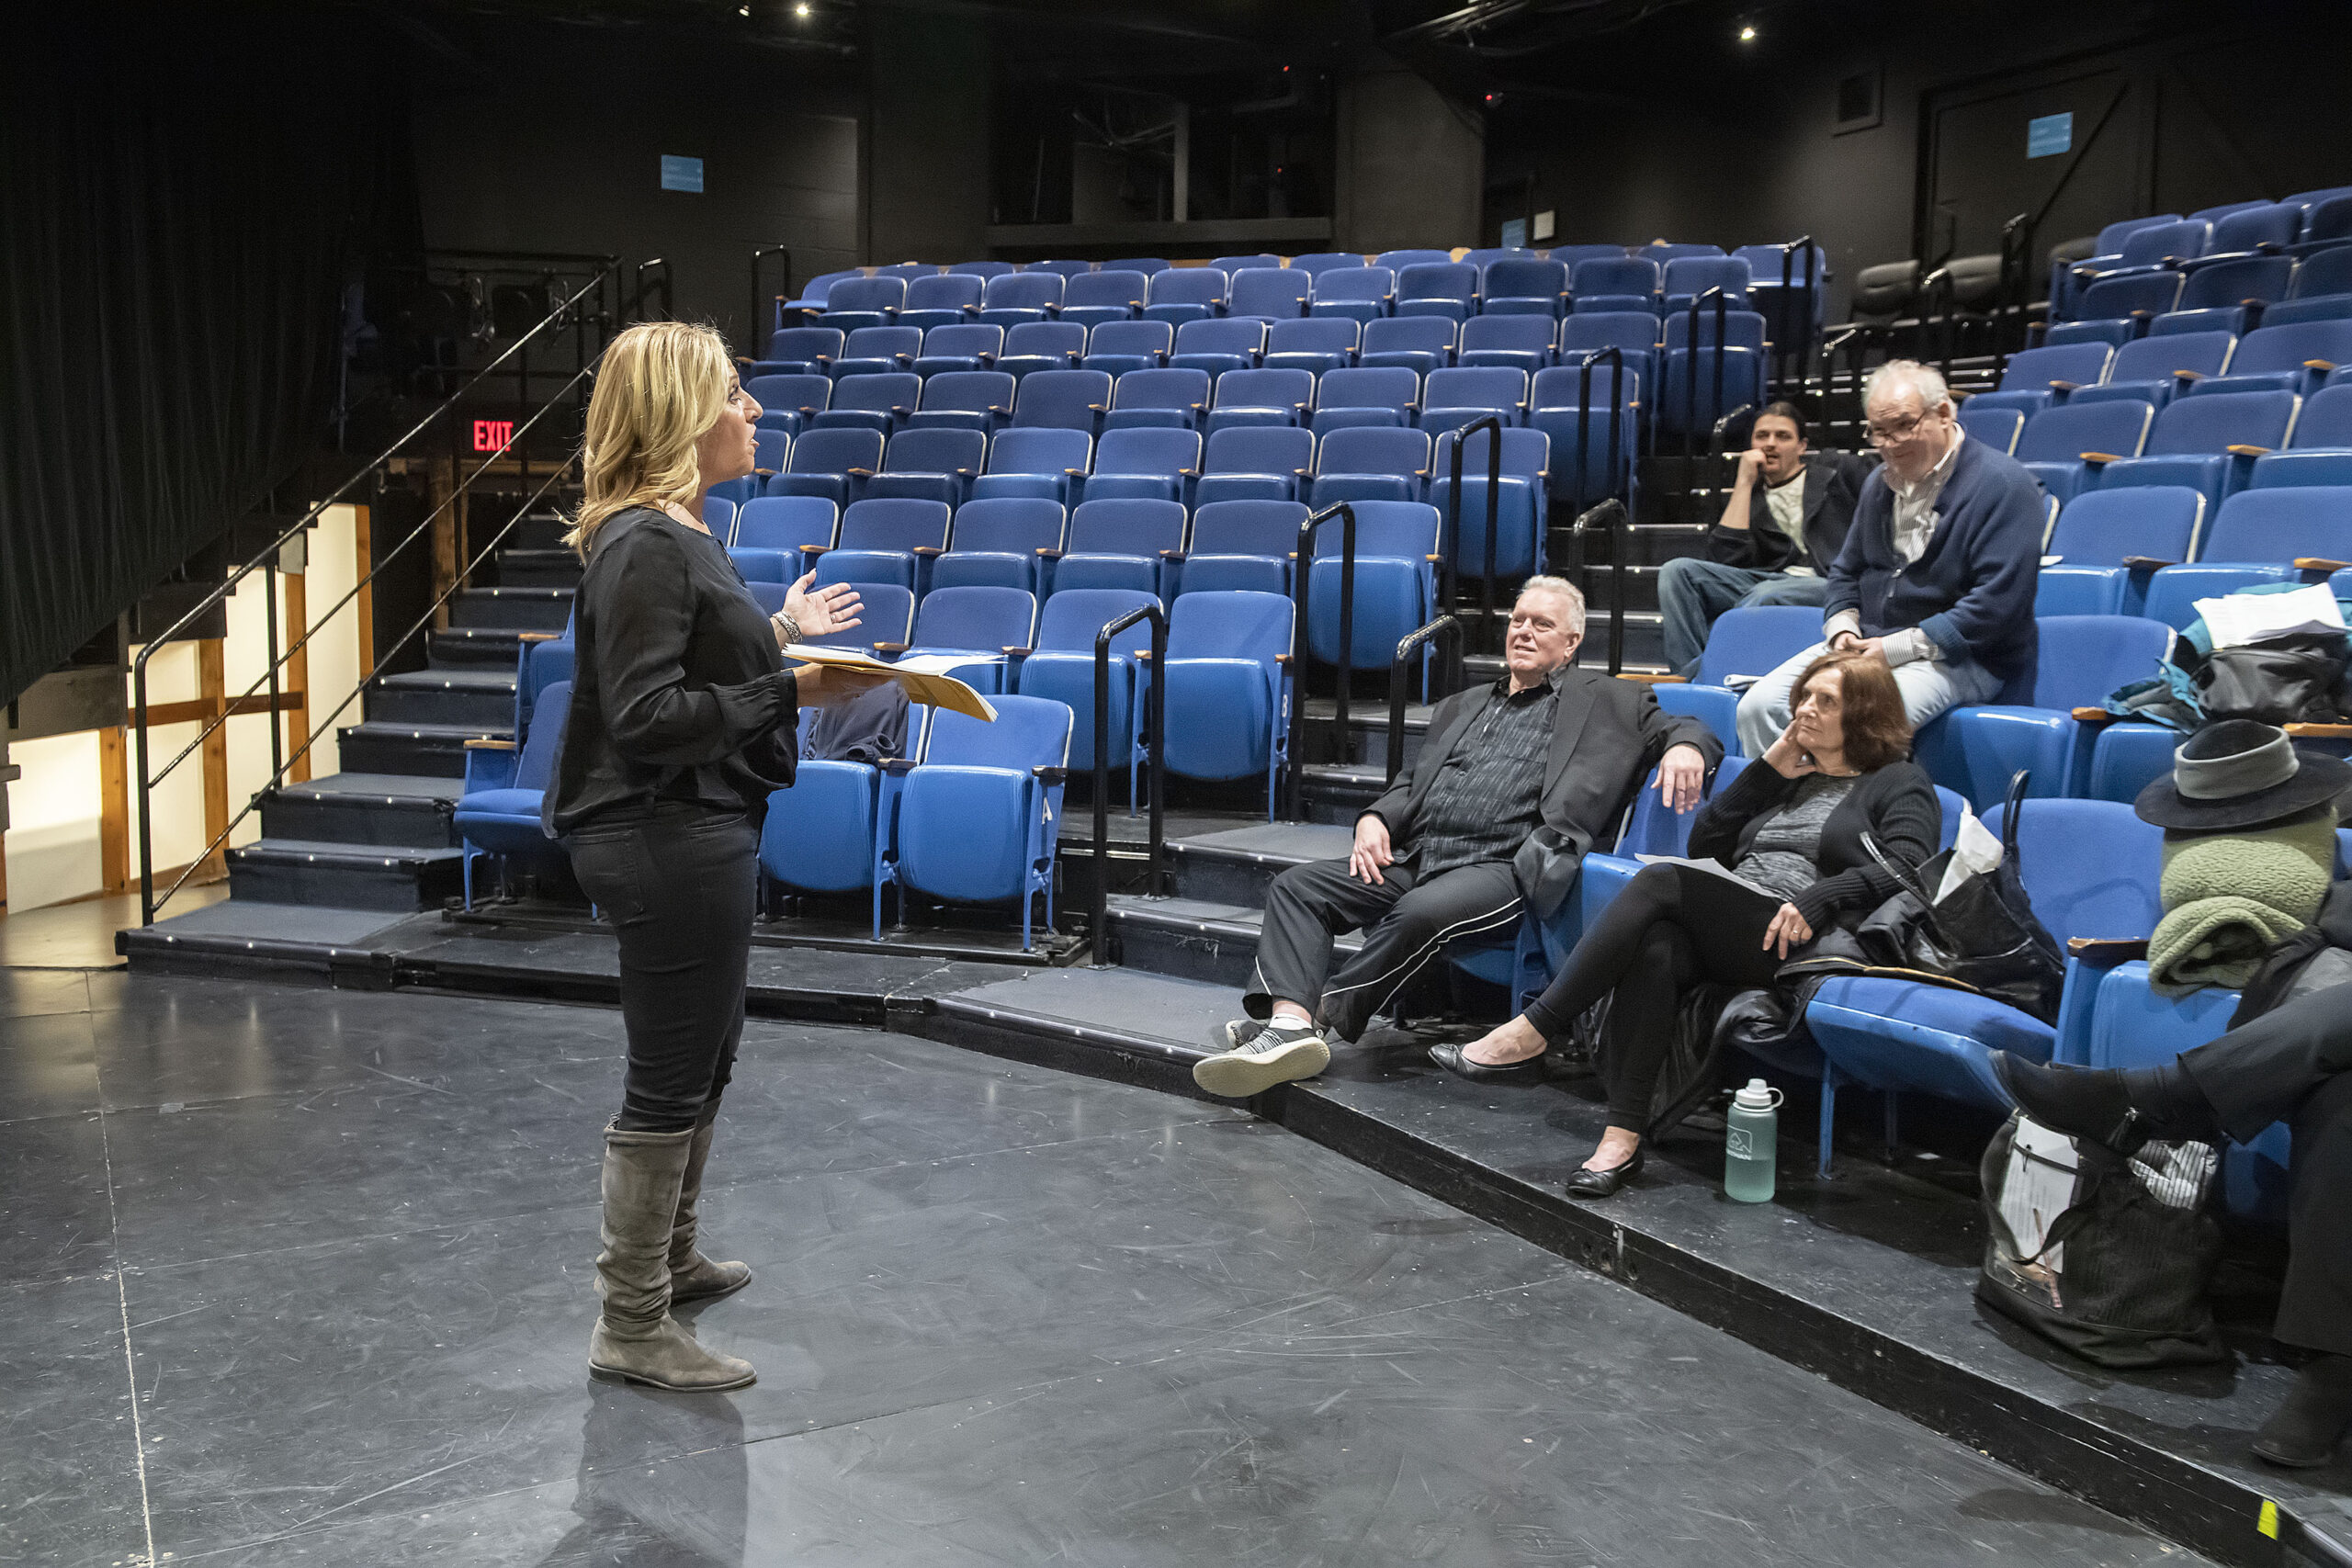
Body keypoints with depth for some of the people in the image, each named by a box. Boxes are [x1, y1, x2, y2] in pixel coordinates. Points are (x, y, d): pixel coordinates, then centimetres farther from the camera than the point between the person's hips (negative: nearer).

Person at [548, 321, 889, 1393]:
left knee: (702, 1061, 23)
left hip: (692, 833, 11)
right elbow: (646, 718, -26)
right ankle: (632, 1327, 15)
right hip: (667, 842, -11)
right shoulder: (645, 546, -20)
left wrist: (777, 633, 18)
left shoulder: (674, 533, 12)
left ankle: (667, 1258, 42)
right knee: (670, 1080, 0)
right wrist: (789, 690, -27)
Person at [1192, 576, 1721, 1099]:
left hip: (1504, 869, -6)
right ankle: (1290, 1022, -31)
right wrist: (1375, 818, 6)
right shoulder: (1461, 707, 30)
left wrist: (1684, 746, -16)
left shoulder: (1606, 700, 14)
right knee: (1295, 886, -14)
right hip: (1414, 858, 6)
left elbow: (1686, 729, 9)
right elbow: (1412, 782, 28)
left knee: (1419, 914, -37)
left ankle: (1322, 1014, -26)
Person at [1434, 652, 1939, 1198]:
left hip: (1796, 942, -5)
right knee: (1654, 946, -33)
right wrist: (1767, 770, 16)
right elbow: (1704, 846, 22)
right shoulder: (1790, 777, 32)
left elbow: (1908, 867, -6)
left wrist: (1818, 900, -20)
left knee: (1661, 880, -29)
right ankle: (1623, 1138, -38)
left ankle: (1530, 1035, -32)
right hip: (1722, 939, 5)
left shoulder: (1899, 782, 14)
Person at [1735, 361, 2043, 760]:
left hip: (1959, 658, -7)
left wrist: (1899, 647, -18)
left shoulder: (2003, 484, -8)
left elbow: (1998, 604, -17)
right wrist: (1843, 629, 3)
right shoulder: (1881, 481, 16)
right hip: (1868, 643, 7)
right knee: (1758, 707, -15)